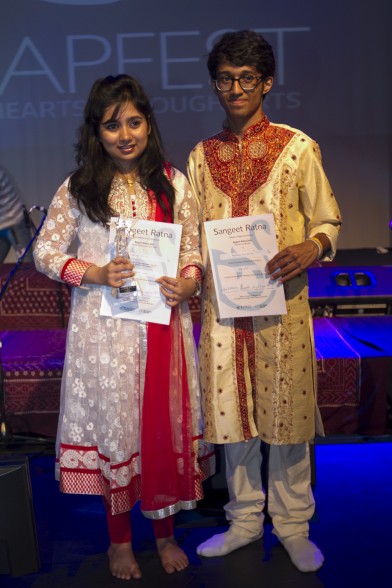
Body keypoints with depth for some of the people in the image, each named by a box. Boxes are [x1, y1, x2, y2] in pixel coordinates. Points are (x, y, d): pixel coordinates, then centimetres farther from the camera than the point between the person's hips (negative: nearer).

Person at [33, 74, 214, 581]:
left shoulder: (173, 184, 3)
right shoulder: (78, 189, -2)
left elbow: (194, 249, 6)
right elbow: (44, 251, 0)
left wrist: (189, 282, -15)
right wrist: (95, 274, -15)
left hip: (163, 322, 2)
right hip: (104, 328, -1)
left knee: (165, 421, 10)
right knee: (113, 423, 9)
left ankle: (164, 530, 33)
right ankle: (119, 538, 30)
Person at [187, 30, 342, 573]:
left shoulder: (297, 147, -1)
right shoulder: (201, 156, 10)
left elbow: (328, 219, 2)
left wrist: (312, 248, -19)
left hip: (282, 304, -3)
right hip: (223, 304, 3)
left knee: (286, 412, 6)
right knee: (232, 413, 11)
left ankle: (292, 524, 26)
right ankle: (244, 519, 30)